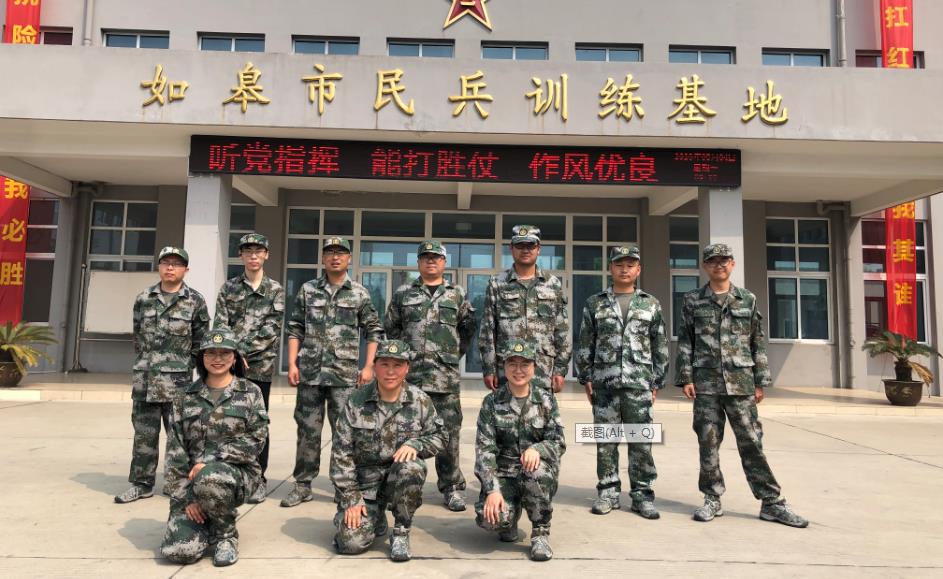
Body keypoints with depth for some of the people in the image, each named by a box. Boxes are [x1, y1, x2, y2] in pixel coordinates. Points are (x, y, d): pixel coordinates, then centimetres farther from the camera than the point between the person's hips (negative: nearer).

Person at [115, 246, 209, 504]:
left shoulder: (195, 300, -1)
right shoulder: (144, 298, 9)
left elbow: (201, 339, 2)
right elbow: (137, 335, 17)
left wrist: (186, 364, 1)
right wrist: (144, 360, 12)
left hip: (178, 379, -3)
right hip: (144, 377, 3)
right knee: (144, 432, 9)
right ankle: (141, 484, 19)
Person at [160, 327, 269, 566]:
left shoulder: (250, 393, 2)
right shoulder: (187, 397, 6)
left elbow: (255, 440, -8)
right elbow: (175, 450, 2)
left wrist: (209, 460, -17)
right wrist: (185, 496, -7)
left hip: (236, 473, -2)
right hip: (192, 482, 2)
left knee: (209, 479, -37)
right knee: (179, 550, -17)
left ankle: (226, 534, -7)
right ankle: (205, 520, 18)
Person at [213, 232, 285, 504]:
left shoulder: (276, 290, 3)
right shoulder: (228, 288, 10)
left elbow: (271, 328, -7)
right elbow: (220, 325, 2)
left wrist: (242, 348, -14)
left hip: (260, 365, -2)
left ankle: (258, 479, 15)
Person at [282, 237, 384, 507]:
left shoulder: (360, 293, 4)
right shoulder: (308, 290, 7)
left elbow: (374, 331, 5)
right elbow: (295, 329, 7)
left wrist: (368, 367, -3)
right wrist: (292, 364, -1)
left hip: (345, 374, -1)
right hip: (310, 372, 1)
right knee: (307, 430, 7)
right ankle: (302, 485, 19)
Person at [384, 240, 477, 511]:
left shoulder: (458, 294, 10)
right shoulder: (403, 294, 10)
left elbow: (469, 327, 16)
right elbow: (390, 327, 16)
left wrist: (456, 352, 10)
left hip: (446, 375, 0)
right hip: (409, 373, 1)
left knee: (449, 431, 2)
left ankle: (452, 487, 14)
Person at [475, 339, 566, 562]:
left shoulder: (546, 400, 0)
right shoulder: (492, 402, -2)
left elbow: (558, 442, -4)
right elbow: (484, 449, -7)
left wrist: (537, 449, -27)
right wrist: (492, 490, -20)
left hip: (538, 470, 0)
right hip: (502, 474, 0)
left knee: (537, 471, -35)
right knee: (489, 518, -27)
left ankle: (541, 533, -9)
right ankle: (510, 516, 13)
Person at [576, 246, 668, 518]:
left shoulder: (651, 304, 8)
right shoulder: (595, 303, 8)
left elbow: (660, 346, 9)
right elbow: (585, 344, 8)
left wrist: (657, 382, 5)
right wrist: (586, 378, 3)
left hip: (639, 383, 0)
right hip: (604, 383, 0)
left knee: (641, 440, 2)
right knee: (605, 440, 6)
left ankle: (642, 494, 14)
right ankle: (608, 492, 17)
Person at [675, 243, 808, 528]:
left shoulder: (748, 299, 10)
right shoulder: (692, 301, 7)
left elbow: (758, 343, 10)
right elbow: (685, 342, 5)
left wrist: (760, 382, 5)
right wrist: (685, 378, -3)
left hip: (740, 381, 0)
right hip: (706, 382, 0)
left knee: (751, 441, 1)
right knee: (708, 443, 4)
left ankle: (771, 503, 9)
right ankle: (712, 500, 15)